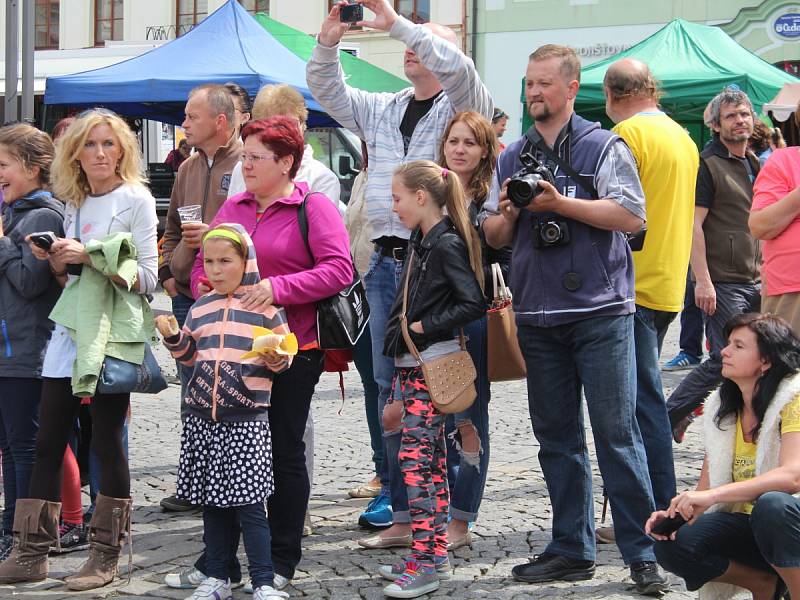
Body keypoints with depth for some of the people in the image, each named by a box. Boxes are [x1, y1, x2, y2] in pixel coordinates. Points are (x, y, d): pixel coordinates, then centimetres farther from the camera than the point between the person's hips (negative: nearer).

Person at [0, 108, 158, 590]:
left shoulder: (136, 199, -3)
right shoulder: (74, 205, 15)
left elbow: (147, 279, -9)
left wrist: (91, 257, -19)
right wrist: (55, 261, -1)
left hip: (114, 333, -6)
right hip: (71, 331, 6)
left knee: (107, 441, -2)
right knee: (48, 442, 4)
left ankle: (106, 555, 8)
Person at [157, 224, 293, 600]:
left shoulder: (265, 305, -2)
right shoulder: (200, 308, 11)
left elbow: (284, 356, 3)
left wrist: (275, 356, -18)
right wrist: (174, 338, 4)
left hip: (248, 420, -5)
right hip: (203, 420, 5)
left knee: (249, 503, -6)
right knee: (212, 503, 10)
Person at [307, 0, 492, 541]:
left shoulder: (461, 107, -1)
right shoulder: (382, 111, 18)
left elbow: (457, 69, -21)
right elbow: (327, 92, 18)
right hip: (386, 261, 7)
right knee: (390, 387, 8)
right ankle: (402, 514, 14)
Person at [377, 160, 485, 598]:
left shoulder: (447, 244, -13)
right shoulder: (420, 242, 15)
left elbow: (473, 303, -21)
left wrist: (425, 327, -16)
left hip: (432, 366, -9)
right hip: (411, 365, 10)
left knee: (416, 457, -11)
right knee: (430, 460, 13)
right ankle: (435, 553, 20)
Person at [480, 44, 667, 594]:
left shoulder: (603, 147, 1)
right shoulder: (512, 158, 16)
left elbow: (632, 215, -11)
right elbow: (494, 236, 18)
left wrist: (559, 203, -16)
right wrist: (507, 212, -4)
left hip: (600, 311, -5)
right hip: (537, 316, 5)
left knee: (617, 432, -6)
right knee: (556, 436, 9)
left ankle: (643, 553, -1)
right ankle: (572, 549, 17)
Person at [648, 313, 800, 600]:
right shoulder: (721, 409, 8)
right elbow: (704, 492, 6)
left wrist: (712, 495, -37)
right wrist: (676, 512, -17)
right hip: (746, 527, 6)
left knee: (772, 504, -38)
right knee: (671, 545, -19)